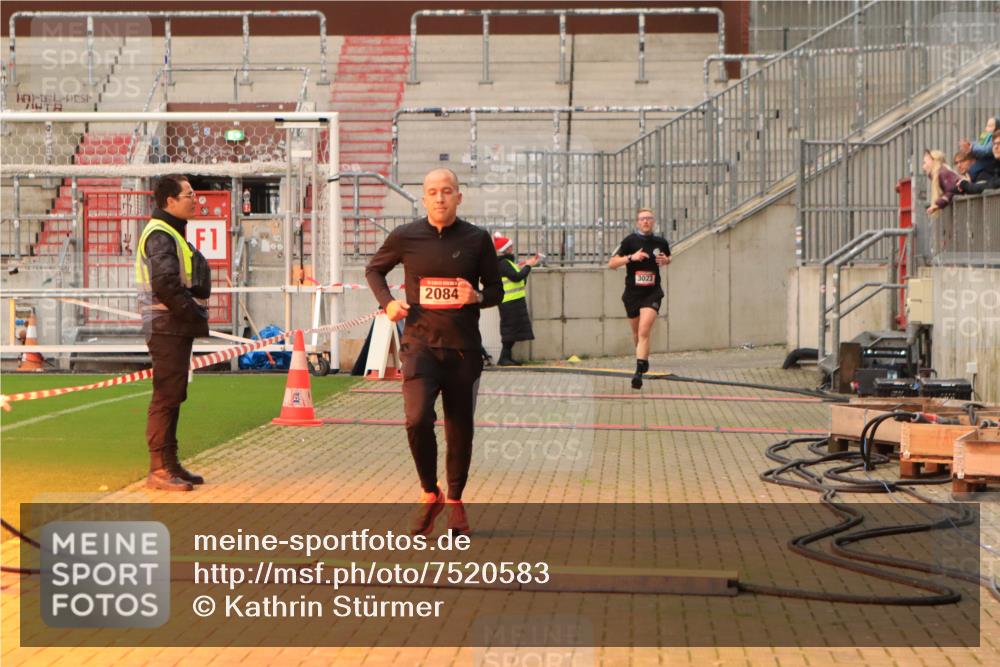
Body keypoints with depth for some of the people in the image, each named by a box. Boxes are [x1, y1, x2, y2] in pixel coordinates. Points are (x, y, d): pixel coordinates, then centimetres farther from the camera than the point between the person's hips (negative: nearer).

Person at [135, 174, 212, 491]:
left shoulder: (172, 232, 19)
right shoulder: (160, 234, -14)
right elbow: (166, 285, -23)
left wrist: (195, 316, 8)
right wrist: (194, 314, -16)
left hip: (178, 328, 10)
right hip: (167, 328, -10)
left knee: (173, 395, 14)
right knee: (166, 396, -8)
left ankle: (170, 463, 21)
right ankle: (159, 468, -6)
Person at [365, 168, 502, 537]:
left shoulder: (477, 239, 1)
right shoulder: (405, 236, 0)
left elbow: (496, 290, 9)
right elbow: (374, 269, 17)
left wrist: (478, 297, -14)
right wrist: (387, 302, -1)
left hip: (464, 347, 1)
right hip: (420, 343, -1)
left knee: (460, 429, 8)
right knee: (418, 418, -19)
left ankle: (455, 500, 29)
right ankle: (430, 495, 3)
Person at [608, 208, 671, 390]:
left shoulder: (661, 242, 1)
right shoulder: (630, 241, -6)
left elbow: (667, 258, 24)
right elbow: (611, 263, -9)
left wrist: (665, 261, 0)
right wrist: (631, 257, -22)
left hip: (652, 293, -1)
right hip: (632, 293, 1)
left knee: (644, 331, -18)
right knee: (636, 332, 17)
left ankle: (639, 371, -22)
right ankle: (643, 358, 45)